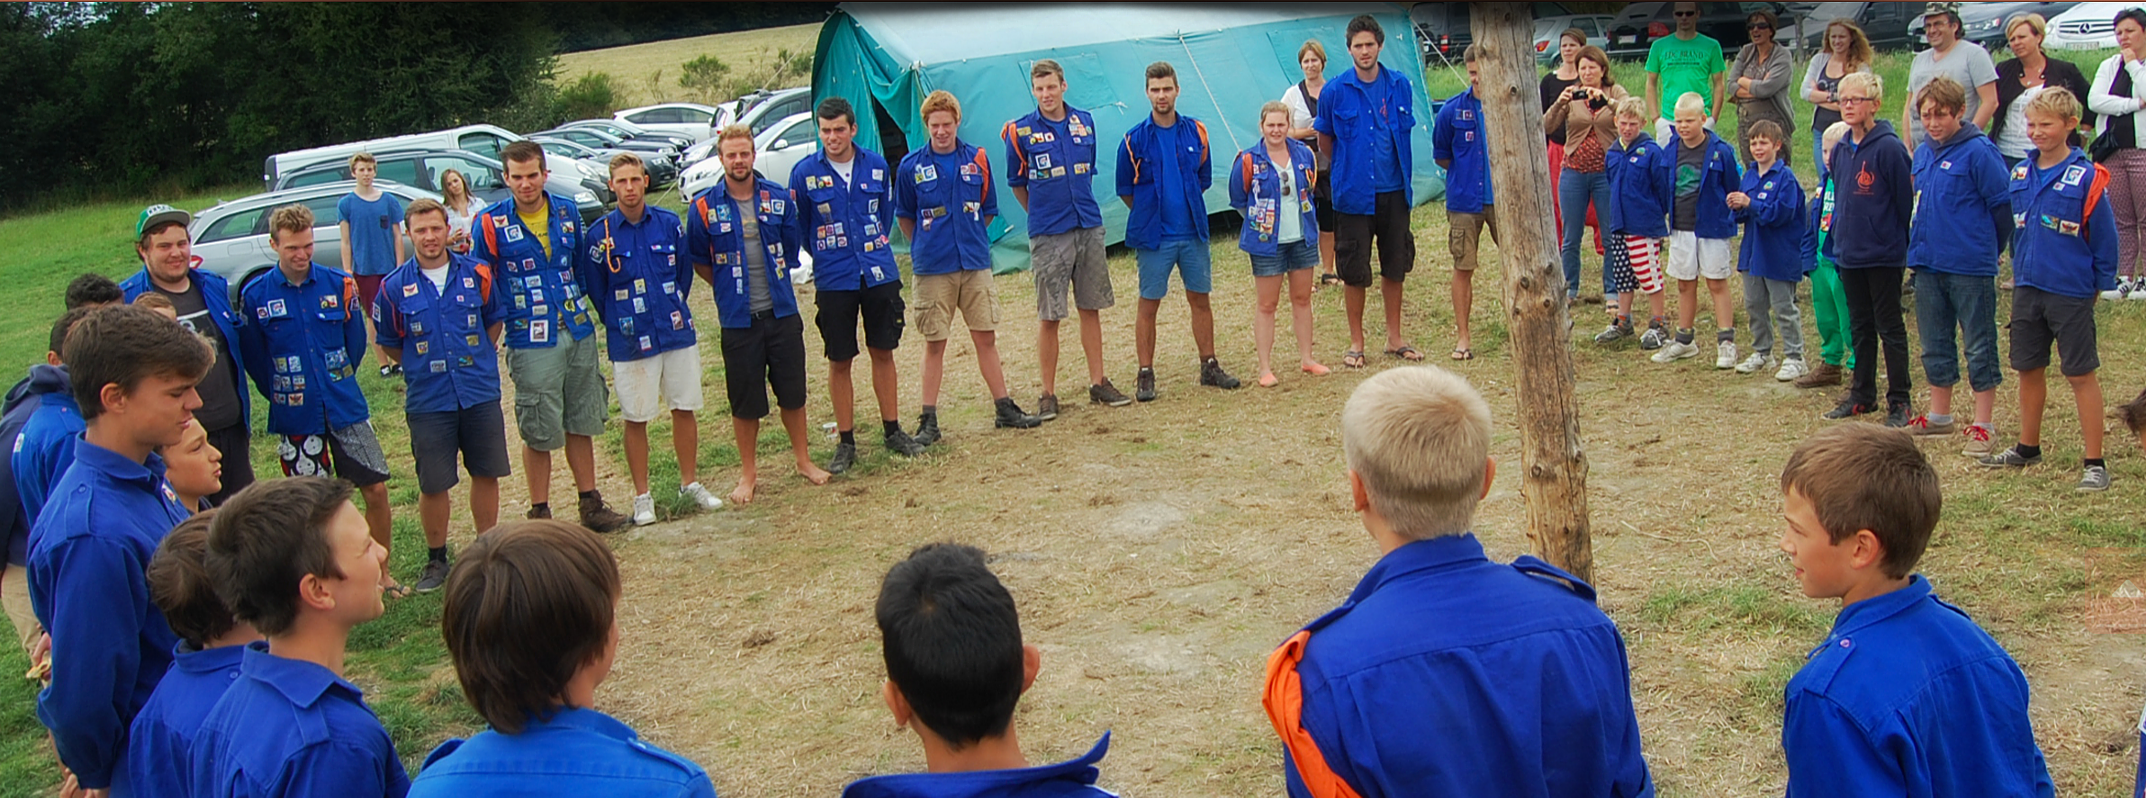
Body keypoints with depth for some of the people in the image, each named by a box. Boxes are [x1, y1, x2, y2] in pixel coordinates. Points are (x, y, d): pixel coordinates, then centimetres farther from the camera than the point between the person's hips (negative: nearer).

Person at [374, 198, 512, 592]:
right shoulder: (394, 287, -4)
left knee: (486, 473, 8)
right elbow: (387, 342, 9)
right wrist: (422, 367, 8)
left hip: (481, 393, 1)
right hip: (427, 401, -1)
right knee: (433, 484, 3)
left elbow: (495, 319, 16)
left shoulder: (477, 274, -1)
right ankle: (436, 559, 20)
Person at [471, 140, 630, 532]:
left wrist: (583, 306, 13)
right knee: (539, 433, 1)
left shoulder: (567, 212, 6)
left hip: (578, 334, 4)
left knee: (581, 424, 12)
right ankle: (540, 514, 13)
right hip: (530, 341, -4)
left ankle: (591, 504, 23)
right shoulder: (491, 223, -6)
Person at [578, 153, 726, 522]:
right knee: (636, 418, 5)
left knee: (685, 408, 9)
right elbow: (594, 288, 2)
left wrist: (675, 311, 11)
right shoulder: (600, 234, -7)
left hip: (677, 333, 2)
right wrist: (619, 325, 7)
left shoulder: (670, 223, 0)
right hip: (630, 340, -2)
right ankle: (642, 496, 16)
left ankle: (690, 483, 24)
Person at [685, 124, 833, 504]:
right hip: (738, 319, -2)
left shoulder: (778, 197, 0)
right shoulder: (704, 207, -6)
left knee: (793, 391, 10)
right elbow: (698, 260, 6)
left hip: (782, 312, 2)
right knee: (745, 401, 5)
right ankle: (748, 473, 20)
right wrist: (731, 287, 8)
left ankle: (803, 459, 27)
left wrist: (772, 280, 10)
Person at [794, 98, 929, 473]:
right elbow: (797, 226, 6)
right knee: (839, 361, 4)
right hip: (833, 282, -2)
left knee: (883, 353, 10)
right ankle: (846, 442, 14)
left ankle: (893, 430, 22)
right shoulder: (805, 172, -6)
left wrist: (875, 251, 13)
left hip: (880, 274, 2)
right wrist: (826, 257, 9)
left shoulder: (876, 166, 1)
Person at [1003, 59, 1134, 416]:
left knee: (1091, 308, 10)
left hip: (1089, 228, 4)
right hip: (1048, 235, -4)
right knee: (1049, 316, -1)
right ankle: (1048, 393, 8)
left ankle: (1098, 383, 19)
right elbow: (1017, 184, 6)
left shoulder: (1085, 122, 6)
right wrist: (1043, 215, 7)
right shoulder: (1020, 132, -5)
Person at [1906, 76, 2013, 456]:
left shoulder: (1979, 151, -12)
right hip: (1928, 264, 7)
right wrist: (1919, 246, 16)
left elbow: (2003, 207, -9)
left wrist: (1987, 250, 0)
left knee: (1979, 347, 2)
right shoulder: (1923, 153, 9)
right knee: (1935, 345, 15)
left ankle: (1982, 425, 7)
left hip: (1970, 267, -7)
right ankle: (1939, 416, 28)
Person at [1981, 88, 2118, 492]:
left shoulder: (2087, 178, -11)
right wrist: (2021, 271, 15)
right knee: (2029, 369, 15)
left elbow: (2104, 238, -6)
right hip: (2027, 289, 5)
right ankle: (2028, 447, 30)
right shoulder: (2020, 175, 5)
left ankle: (2095, 463, 6)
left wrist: (2099, 284, -6)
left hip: (2071, 293, -5)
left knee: (2081, 374, 0)